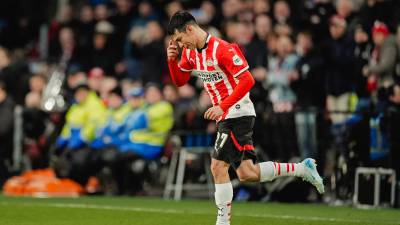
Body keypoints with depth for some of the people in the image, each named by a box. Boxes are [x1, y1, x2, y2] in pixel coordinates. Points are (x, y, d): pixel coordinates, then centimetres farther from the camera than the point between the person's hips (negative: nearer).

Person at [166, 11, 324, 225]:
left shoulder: (222, 49, -19)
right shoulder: (190, 52, 8)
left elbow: (247, 80, -22)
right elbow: (179, 81, 17)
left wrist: (222, 107, -27)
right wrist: (172, 60, -2)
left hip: (238, 114, -9)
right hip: (226, 118, 9)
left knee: (218, 165, -12)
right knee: (247, 174, 7)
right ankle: (303, 169, 16)